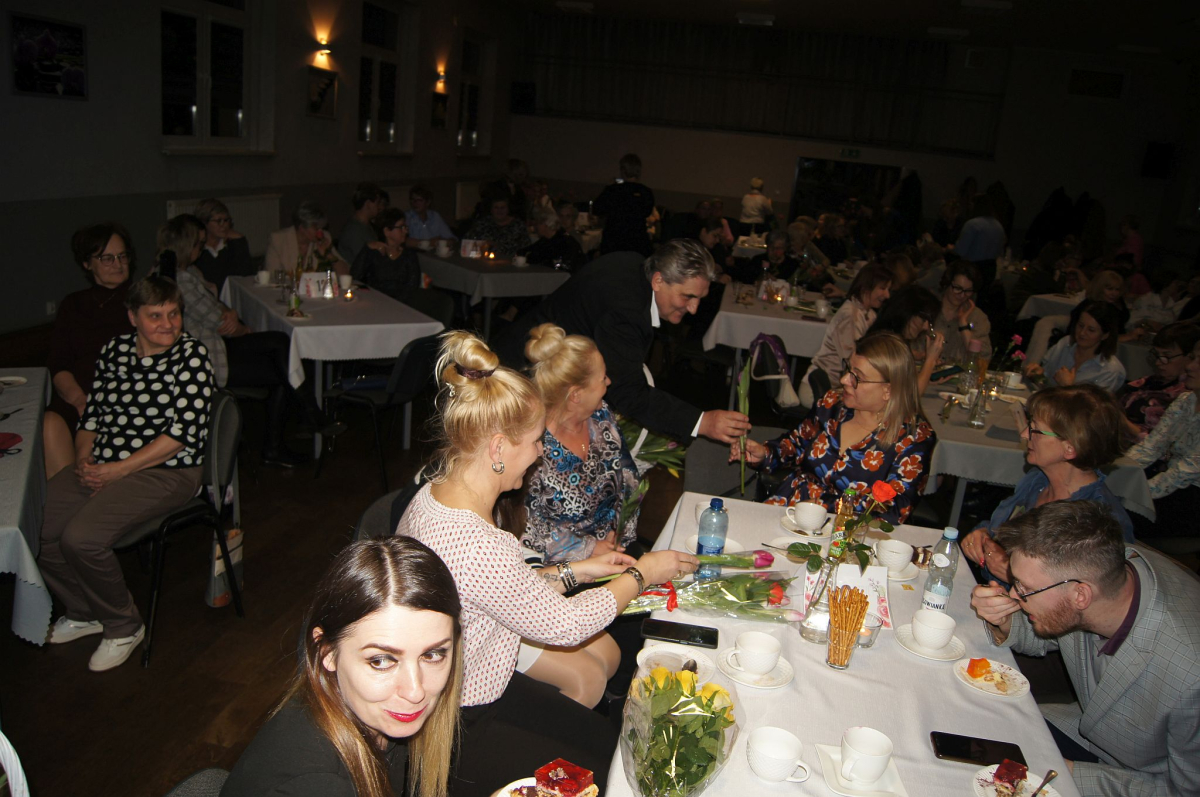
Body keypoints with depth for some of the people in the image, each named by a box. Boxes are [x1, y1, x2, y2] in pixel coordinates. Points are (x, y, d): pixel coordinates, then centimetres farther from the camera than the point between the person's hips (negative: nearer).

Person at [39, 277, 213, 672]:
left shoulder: (191, 354, -9)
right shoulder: (114, 350, 8)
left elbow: (184, 432, -15)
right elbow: (92, 413, 15)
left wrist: (117, 470, -15)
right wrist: (84, 458, -5)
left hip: (165, 470, -6)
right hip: (101, 465, 6)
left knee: (81, 538, -24)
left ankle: (124, 626, 3)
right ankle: (84, 612, 18)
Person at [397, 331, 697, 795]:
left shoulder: (437, 493, -7)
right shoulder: (473, 545, -36)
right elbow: (565, 623, -20)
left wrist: (572, 572, 5)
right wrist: (641, 574, -6)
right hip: (456, 729, -9)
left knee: (603, 736, 16)